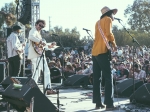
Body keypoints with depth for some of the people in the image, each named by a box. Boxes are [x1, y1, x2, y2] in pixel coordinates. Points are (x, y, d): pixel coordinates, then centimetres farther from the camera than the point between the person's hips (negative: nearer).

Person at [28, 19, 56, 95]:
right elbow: (31, 37, -29)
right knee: (36, 73, -9)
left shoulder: (38, 32, 26)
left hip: (40, 55, 10)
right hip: (36, 55, -10)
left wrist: (50, 46, 24)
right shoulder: (33, 31, -5)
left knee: (46, 71, 11)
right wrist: (40, 42, -29)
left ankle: (48, 89, 12)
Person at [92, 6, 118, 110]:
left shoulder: (98, 22, 21)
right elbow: (108, 33, -13)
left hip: (95, 52, 8)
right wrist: (114, 44, -1)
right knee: (108, 78, -7)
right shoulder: (108, 19, 0)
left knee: (97, 78, 8)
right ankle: (109, 104, -11)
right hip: (103, 51, -8)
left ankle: (98, 102, 8)